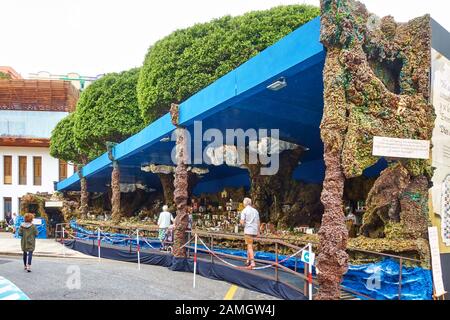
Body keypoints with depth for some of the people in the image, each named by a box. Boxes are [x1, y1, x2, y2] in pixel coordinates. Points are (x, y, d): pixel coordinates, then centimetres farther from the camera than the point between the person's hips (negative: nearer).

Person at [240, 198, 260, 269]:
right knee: (249, 245, 19)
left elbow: (242, 222, -12)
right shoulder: (255, 211, 10)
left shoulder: (244, 211, -5)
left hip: (248, 230, -5)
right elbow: (258, 222, 10)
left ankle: (252, 262, -13)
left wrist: (241, 223, 11)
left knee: (250, 246, -5)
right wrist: (258, 232, 16)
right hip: (254, 231, 5)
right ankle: (248, 260, 22)